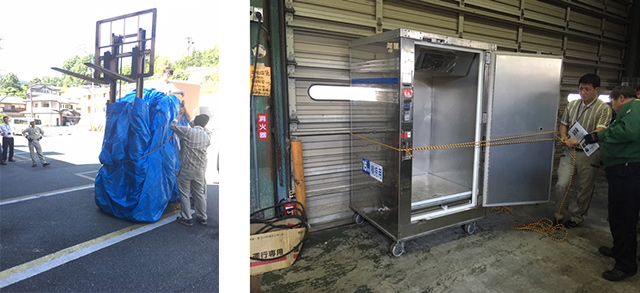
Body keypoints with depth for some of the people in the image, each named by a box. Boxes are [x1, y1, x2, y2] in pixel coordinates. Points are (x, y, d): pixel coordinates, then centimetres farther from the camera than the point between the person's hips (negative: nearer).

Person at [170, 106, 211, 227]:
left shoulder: (188, 131, -10)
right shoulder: (207, 135, 1)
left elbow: (172, 126, 2)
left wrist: (179, 115, 18)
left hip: (186, 168, -4)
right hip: (200, 169, 4)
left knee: (184, 193, 7)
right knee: (199, 193, 13)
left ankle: (186, 218, 12)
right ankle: (202, 217, 21)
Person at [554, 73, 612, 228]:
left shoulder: (604, 109, -7)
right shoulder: (572, 105, 7)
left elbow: (599, 132, -19)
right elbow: (563, 124, 16)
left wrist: (579, 140, -33)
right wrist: (563, 135, -4)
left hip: (589, 155, -3)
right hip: (570, 152, 3)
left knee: (584, 189, 9)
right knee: (561, 185, -4)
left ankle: (577, 217, 27)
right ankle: (560, 216, 14)